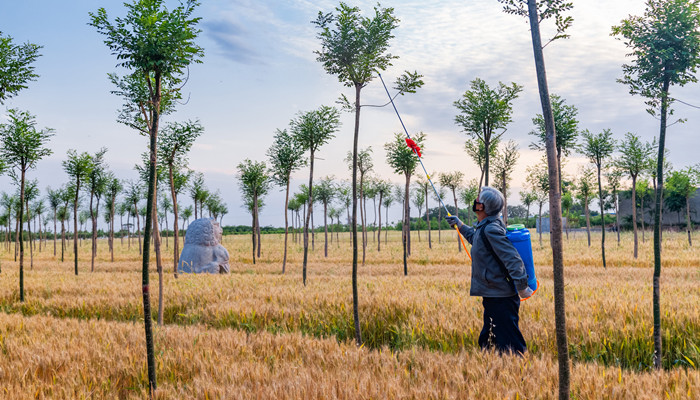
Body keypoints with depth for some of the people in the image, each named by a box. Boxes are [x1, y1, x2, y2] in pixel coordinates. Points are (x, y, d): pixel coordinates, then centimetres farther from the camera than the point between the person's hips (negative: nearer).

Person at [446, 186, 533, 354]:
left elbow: (512, 258, -25)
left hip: (500, 298, -11)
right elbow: (476, 239, 37)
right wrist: (460, 226, 43)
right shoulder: (484, 227, 11)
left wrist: (522, 287, -24)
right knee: (487, 341, 20)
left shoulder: (491, 229, -20)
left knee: (510, 343, -6)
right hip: (493, 296, 11)